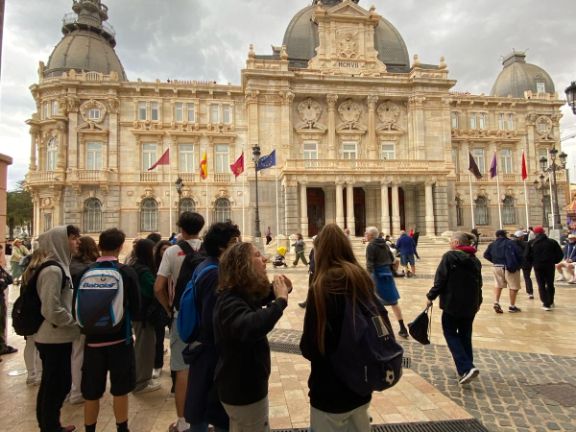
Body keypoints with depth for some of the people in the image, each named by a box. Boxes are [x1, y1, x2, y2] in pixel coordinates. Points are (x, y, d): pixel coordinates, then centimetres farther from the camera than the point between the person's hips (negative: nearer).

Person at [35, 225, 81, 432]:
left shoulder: (60, 266, 9)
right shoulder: (53, 270, -21)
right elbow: (52, 310, -25)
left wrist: (74, 320, 10)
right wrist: (76, 322, -13)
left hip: (58, 339, 10)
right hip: (54, 340, -10)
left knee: (58, 384, 20)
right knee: (55, 386, 5)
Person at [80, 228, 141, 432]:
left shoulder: (86, 272, -5)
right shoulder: (127, 272, -11)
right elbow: (136, 309, -7)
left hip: (93, 338, 2)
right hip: (120, 338, -2)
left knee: (91, 392, 15)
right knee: (120, 390, 12)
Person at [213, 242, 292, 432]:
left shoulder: (243, 294, 0)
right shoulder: (230, 300, -30)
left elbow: (262, 297, 22)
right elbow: (249, 327, -51)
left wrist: (280, 290, 0)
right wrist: (281, 300, -41)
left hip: (244, 384, 9)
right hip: (242, 389, -9)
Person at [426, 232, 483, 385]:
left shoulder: (450, 257, -13)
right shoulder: (475, 260, 7)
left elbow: (440, 280, -16)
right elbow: (479, 283, 15)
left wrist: (431, 297, -4)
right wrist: (478, 302, 28)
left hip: (452, 303, -6)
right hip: (470, 305, 7)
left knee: (451, 335, 4)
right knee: (465, 335, 17)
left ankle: (466, 368, -9)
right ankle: (467, 367, 25)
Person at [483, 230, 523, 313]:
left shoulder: (492, 244, 6)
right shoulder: (510, 243, -7)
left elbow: (486, 254, 6)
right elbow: (518, 254, -13)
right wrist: (519, 265, 0)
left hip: (496, 267, 4)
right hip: (510, 268, -4)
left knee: (498, 285, 17)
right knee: (513, 286, 7)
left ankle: (496, 302, 1)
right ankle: (512, 306, 13)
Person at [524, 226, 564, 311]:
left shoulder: (531, 243, -4)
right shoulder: (552, 242, 0)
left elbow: (526, 256, -9)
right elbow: (560, 254, -2)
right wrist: (554, 261, 13)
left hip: (538, 266, -2)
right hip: (550, 266, 2)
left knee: (541, 285, 6)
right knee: (550, 284, 18)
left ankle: (546, 304, 2)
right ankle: (551, 302, 30)